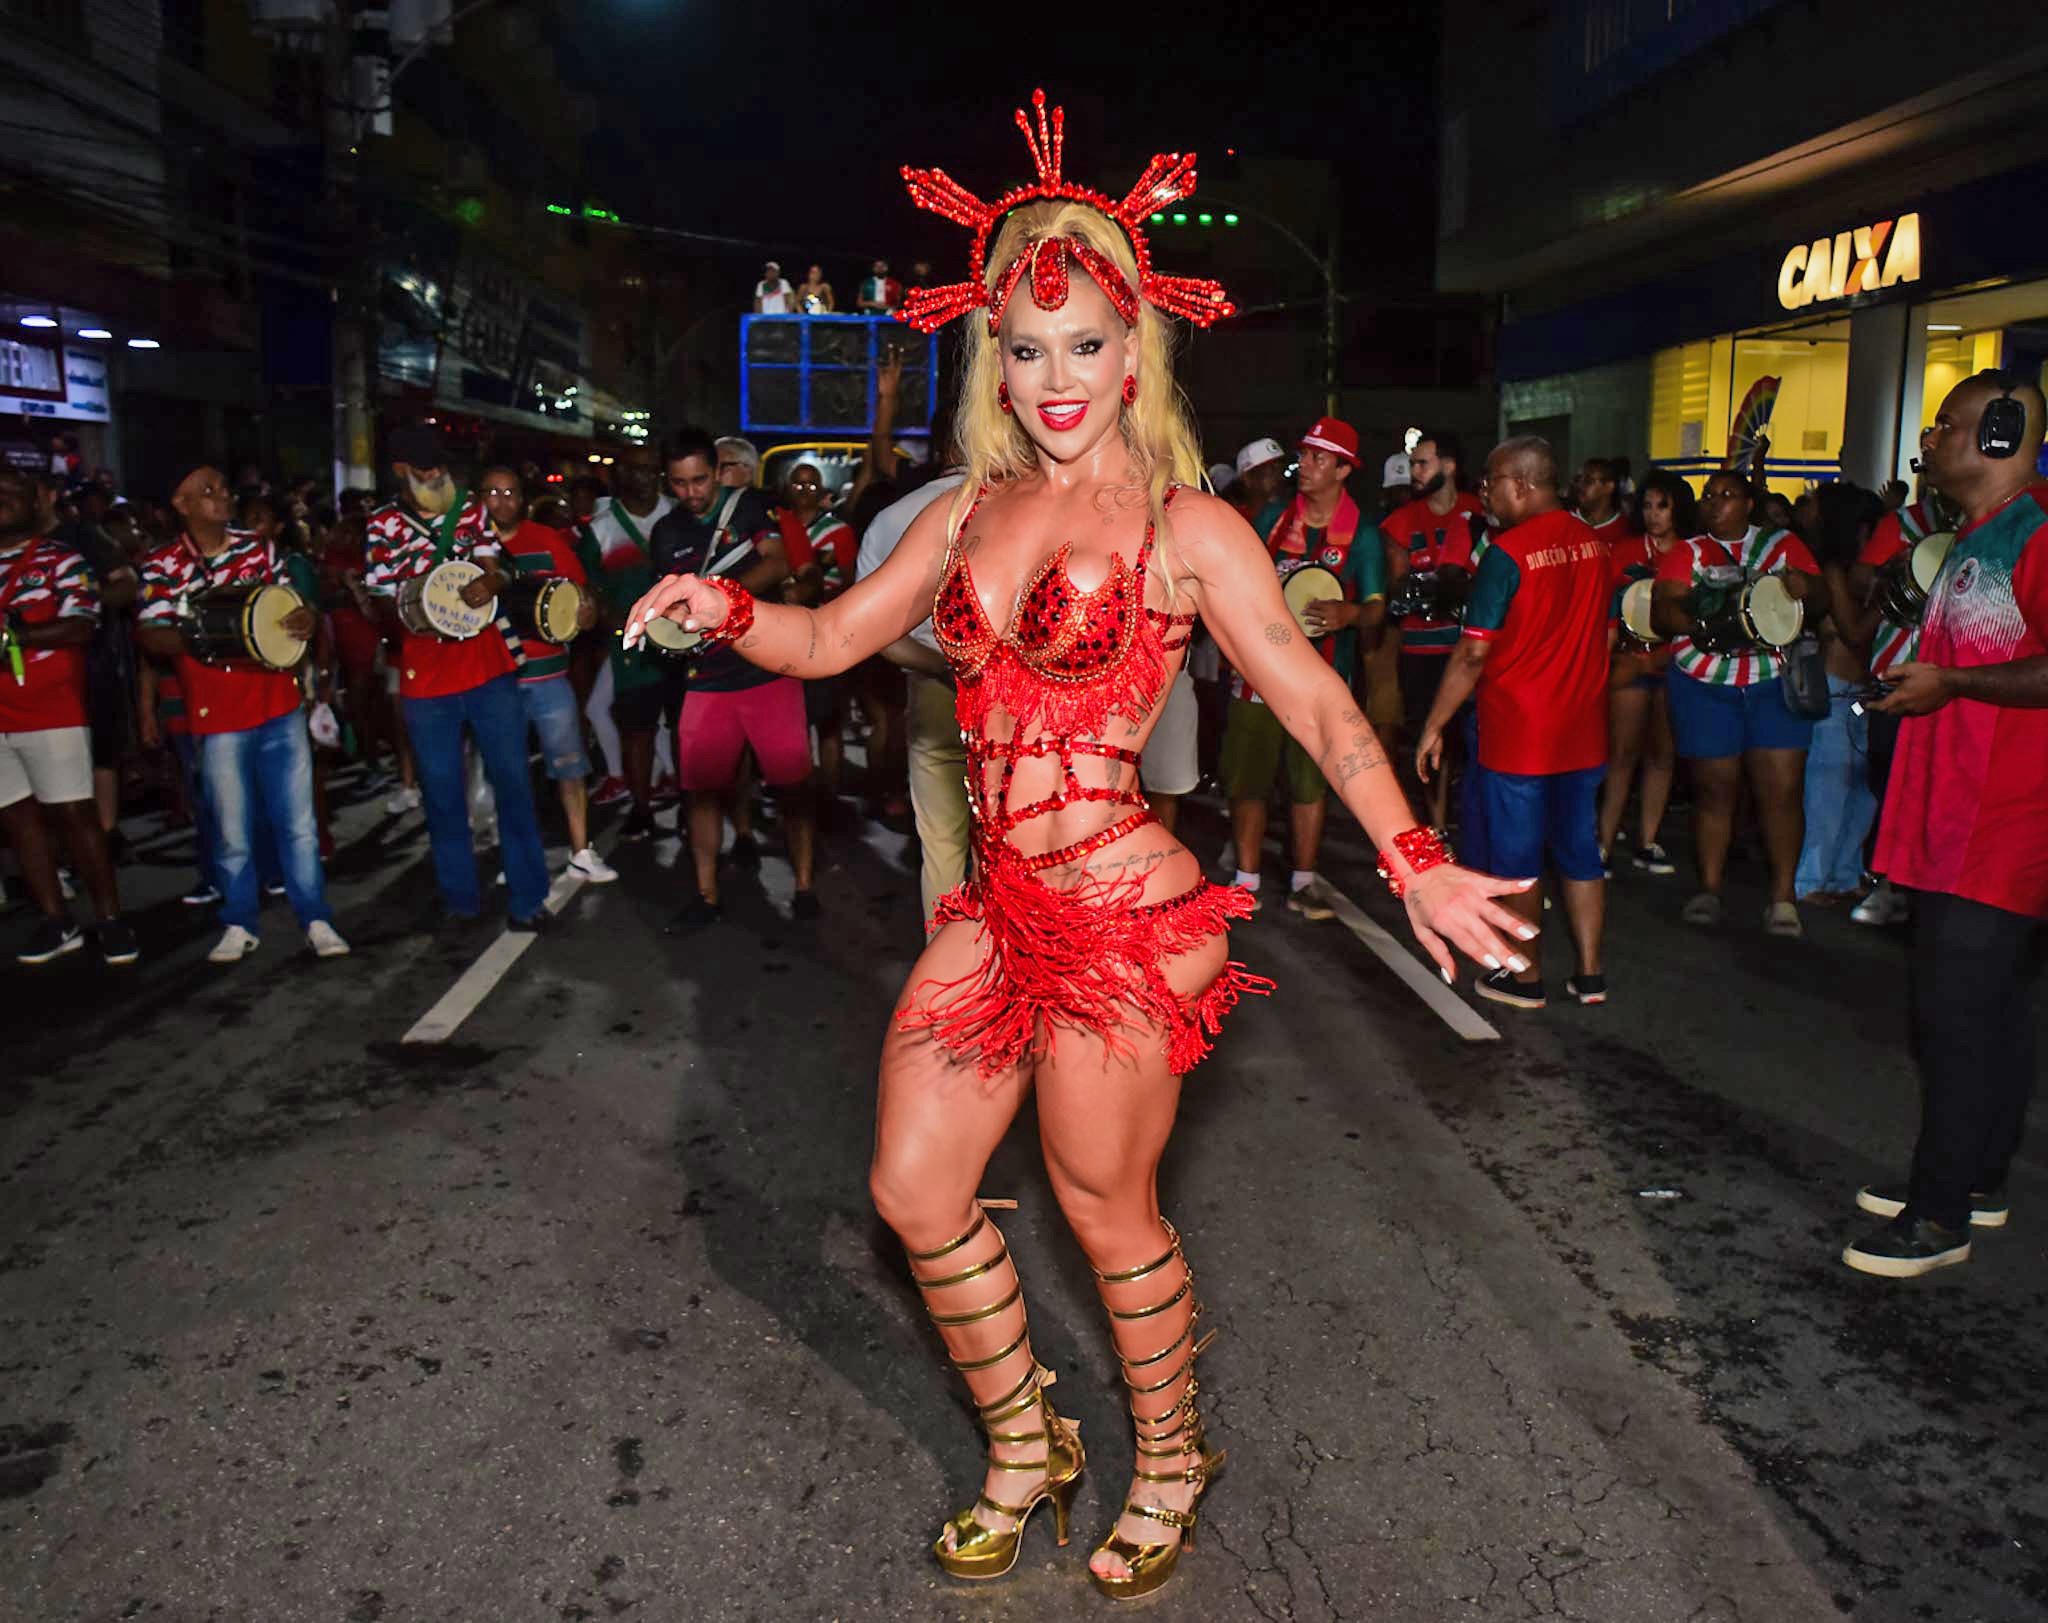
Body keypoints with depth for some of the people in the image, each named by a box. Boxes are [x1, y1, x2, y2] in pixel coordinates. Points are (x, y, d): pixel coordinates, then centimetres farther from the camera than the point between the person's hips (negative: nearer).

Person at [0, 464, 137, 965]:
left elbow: (79, 627, -12)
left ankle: (110, 919, 5)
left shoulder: (59, 560, -1)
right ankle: (57, 922, 14)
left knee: (75, 813, -3)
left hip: (51, 711, -5)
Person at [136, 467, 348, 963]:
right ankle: (240, 925, 22)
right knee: (233, 832, 6)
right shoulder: (163, 565, -3)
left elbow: (295, 605, 12)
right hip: (219, 717, -2)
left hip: (279, 706, 2)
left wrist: (308, 618, -12)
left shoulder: (259, 547, 6)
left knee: (298, 823, 6)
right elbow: (150, 636, -10)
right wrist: (197, 635, -29)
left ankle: (316, 920, 14)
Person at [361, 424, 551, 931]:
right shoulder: (382, 525, 2)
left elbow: (493, 568, 1)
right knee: (443, 793, 7)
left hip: (489, 669, 1)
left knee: (512, 781, 0)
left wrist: (487, 584, -23)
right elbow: (382, 597, 1)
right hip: (425, 680, -1)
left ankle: (527, 895, 8)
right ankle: (460, 899, 21)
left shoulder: (470, 510, 6)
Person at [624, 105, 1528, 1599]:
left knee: (1105, 1205, 9)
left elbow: (1320, 704, -7)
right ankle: (1025, 1455, 36)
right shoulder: (972, 510, 8)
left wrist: (1412, 861, -18)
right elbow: (829, 640, 9)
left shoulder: (1187, 527, -8)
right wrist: (727, 610, -11)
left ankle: (1170, 1464, 39)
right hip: (999, 903, 6)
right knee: (914, 1189, 11)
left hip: (1121, 914, -6)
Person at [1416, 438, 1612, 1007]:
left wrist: (1433, 727, -10)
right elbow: (1605, 637, 14)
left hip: (1517, 734, -6)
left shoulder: (1507, 552, -16)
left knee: (1515, 860, 6)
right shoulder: (1596, 544, 5)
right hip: (1584, 733, 7)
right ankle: (1589, 974, 20)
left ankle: (1525, 978, 15)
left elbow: (1473, 654, -17)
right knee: (1580, 853, 15)